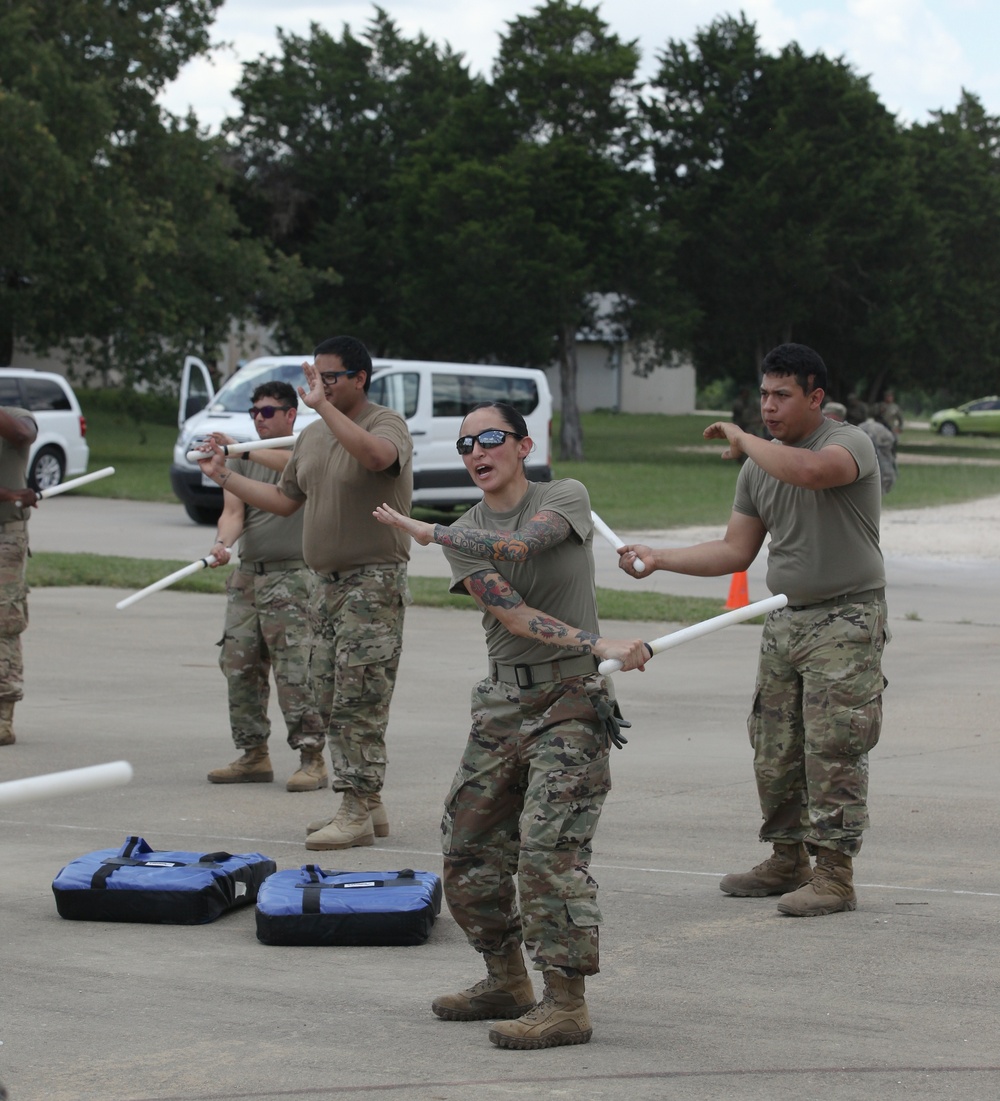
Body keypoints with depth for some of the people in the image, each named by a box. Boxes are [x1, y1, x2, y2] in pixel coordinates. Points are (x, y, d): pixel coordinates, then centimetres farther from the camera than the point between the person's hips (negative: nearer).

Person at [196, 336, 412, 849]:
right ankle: (364, 805, 17)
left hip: (373, 582, -9)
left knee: (359, 702, -10)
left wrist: (324, 404, -34)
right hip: (327, 581, 9)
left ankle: (360, 814, -8)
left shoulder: (386, 424, -10)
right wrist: (225, 476, 19)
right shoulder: (311, 436, 15)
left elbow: (376, 455, -34)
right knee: (331, 701, 10)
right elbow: (284, 499, 23)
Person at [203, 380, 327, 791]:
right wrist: (221, 543, -19)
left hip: (292, 577, -6)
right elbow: (233, 512, 3)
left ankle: (312, 759, -9)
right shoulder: (243, 459, 15)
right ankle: (254, 755, 14)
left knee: (295, 671, -12)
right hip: (247, 574, 6)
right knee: (239, 666, 5)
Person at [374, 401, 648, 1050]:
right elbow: (510, 612, -7)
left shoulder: (566, 497, 1)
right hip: (502, 699, 6)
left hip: (570, 700, -6)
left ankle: (567, 1003, -13)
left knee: (547, 847, -16)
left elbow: (517, 543, -21)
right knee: (468, 847, 7)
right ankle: (507, 982, 23)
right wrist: (600, 646, -20)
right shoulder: (466, 536, 8)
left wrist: (430, 532, -7)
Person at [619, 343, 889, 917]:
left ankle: (835, 876, -6)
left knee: (833, 751, -9)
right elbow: (736, 551, 12)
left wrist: (743, 439, -19)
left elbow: (811, 470, -35)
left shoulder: (851, 442, -11)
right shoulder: (760, 467, 12)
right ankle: (789, 862, 21)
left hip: (846, 622, -7)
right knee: (775, 750, 9)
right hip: (786, 620, 7)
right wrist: (659, 559, 1)